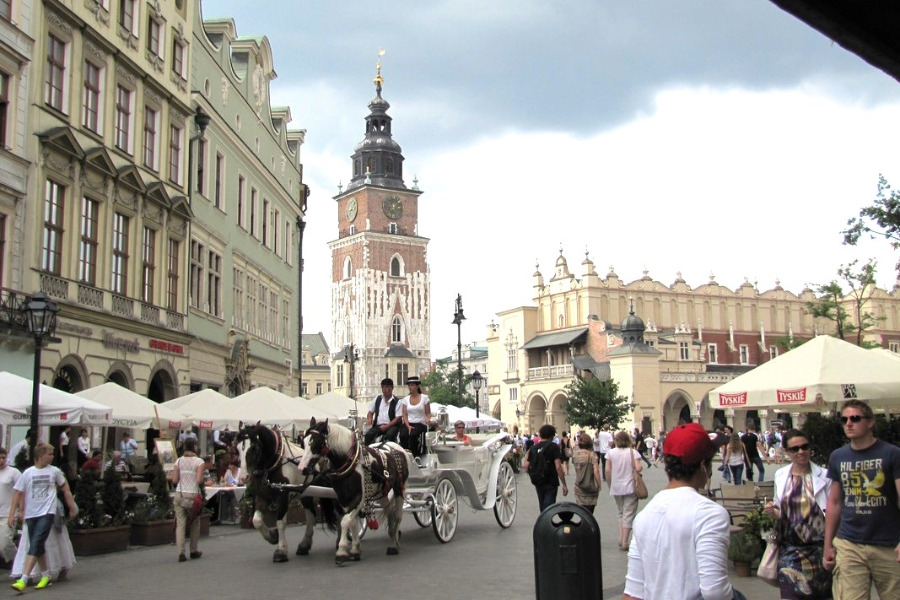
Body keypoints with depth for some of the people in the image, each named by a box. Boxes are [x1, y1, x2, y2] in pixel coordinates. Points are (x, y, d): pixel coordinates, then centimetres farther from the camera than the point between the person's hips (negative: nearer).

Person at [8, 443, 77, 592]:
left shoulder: (54, 471, 2)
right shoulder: (28, 473, 1)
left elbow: (64, 487, 15)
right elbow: (18, 494, 4)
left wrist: (72, 505, 16)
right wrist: (12, 514, 2)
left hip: (47, 513, -2)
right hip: (31, 514, 2)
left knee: (35, 545, -14)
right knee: (38, 547, 10)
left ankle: (23, 580, -19)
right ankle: (46, 575, 27)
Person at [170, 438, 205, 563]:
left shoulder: (179, 461, 5)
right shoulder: (199, 461, -6)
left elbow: (174, 480, 1)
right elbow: (199, 480, -15)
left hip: (179, 494, 3)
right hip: (192, 494, -3)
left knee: (180, 523, 1)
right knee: (195, 523, 14)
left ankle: (181, 552, -9)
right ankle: (194, 551, 22)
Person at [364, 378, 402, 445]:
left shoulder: (397, 401, 1)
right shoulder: (377, 399, 16)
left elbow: (398, 418, -6)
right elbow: (370, 412, 22)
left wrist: (386, 426, -16)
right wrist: (369, 419, -2)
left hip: (391, 425, -3)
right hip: (378, 425, 4)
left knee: (390, 435, -37)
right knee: (368, 434, -27)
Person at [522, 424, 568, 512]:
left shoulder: (534, 448, 5)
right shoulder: (553, 447, -9)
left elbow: (526, 467, 3)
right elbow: (558, 467, -17)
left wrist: (526, 457, 23)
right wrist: (564, 485, -14)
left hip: (538, 483, 5)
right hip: (551, 482, -5)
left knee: (542, 507, 20)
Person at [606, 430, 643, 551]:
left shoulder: (611, 453, -1)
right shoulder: (633, 452, -7)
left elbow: (607, 470, -3)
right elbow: (638, 468, -17)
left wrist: (610, 486, 8)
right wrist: (641, 466, 6)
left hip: (616, 488, 3)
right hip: (630, 487, -3)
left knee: (621, 513, 19)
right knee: (629, 515, 3)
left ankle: (621, 539, 8)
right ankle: (624, 543, 0)